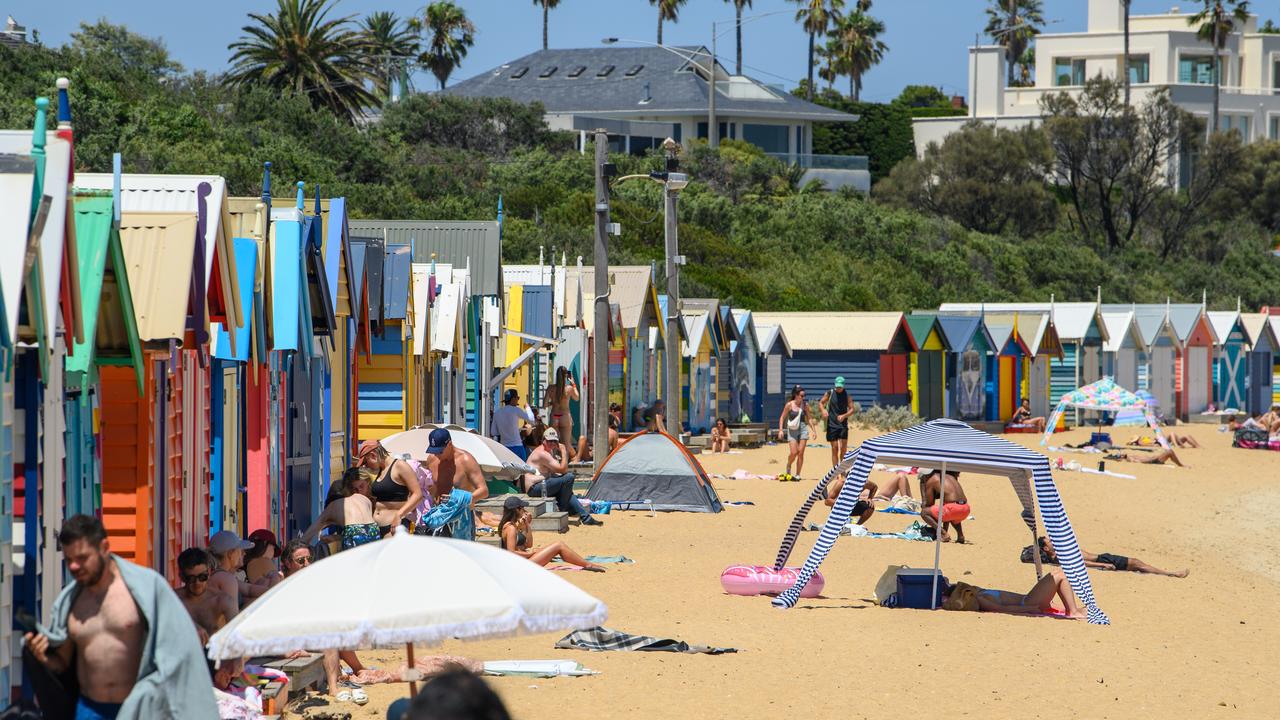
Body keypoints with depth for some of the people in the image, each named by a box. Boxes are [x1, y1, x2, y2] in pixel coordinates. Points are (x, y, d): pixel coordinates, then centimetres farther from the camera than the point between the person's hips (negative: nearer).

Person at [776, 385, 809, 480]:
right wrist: (780, 430, -7)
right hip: (792, 430, -2)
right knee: (793, 452, -10)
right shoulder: (789, 405, -5)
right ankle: (788, 466, 21)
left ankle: (798, 474, 5)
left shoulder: (805, 406, 3)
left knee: (800, 453, -3)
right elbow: (782, 418, 1)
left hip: (803, 429, 2)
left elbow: (808, 419, 12)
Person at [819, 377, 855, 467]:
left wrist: (844, 416, -18)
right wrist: (823, 410, -15)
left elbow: (852, 409, 0)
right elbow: (821, 403, 7)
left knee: (843, 448, -9)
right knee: (834, 448, 1)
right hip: (832, 425, 0)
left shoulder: (847, 396, 2)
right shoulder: (829, 393, 1)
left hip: (843, 425, 0)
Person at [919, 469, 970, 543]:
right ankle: (960, 535, 17)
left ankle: (944, 534, -9)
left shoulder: (931, 480, 4)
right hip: (966, 509, 8)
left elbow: (929, 504, 5)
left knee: (923, 513, 3)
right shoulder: (950, 477, 27)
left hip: (954, 508, -8)